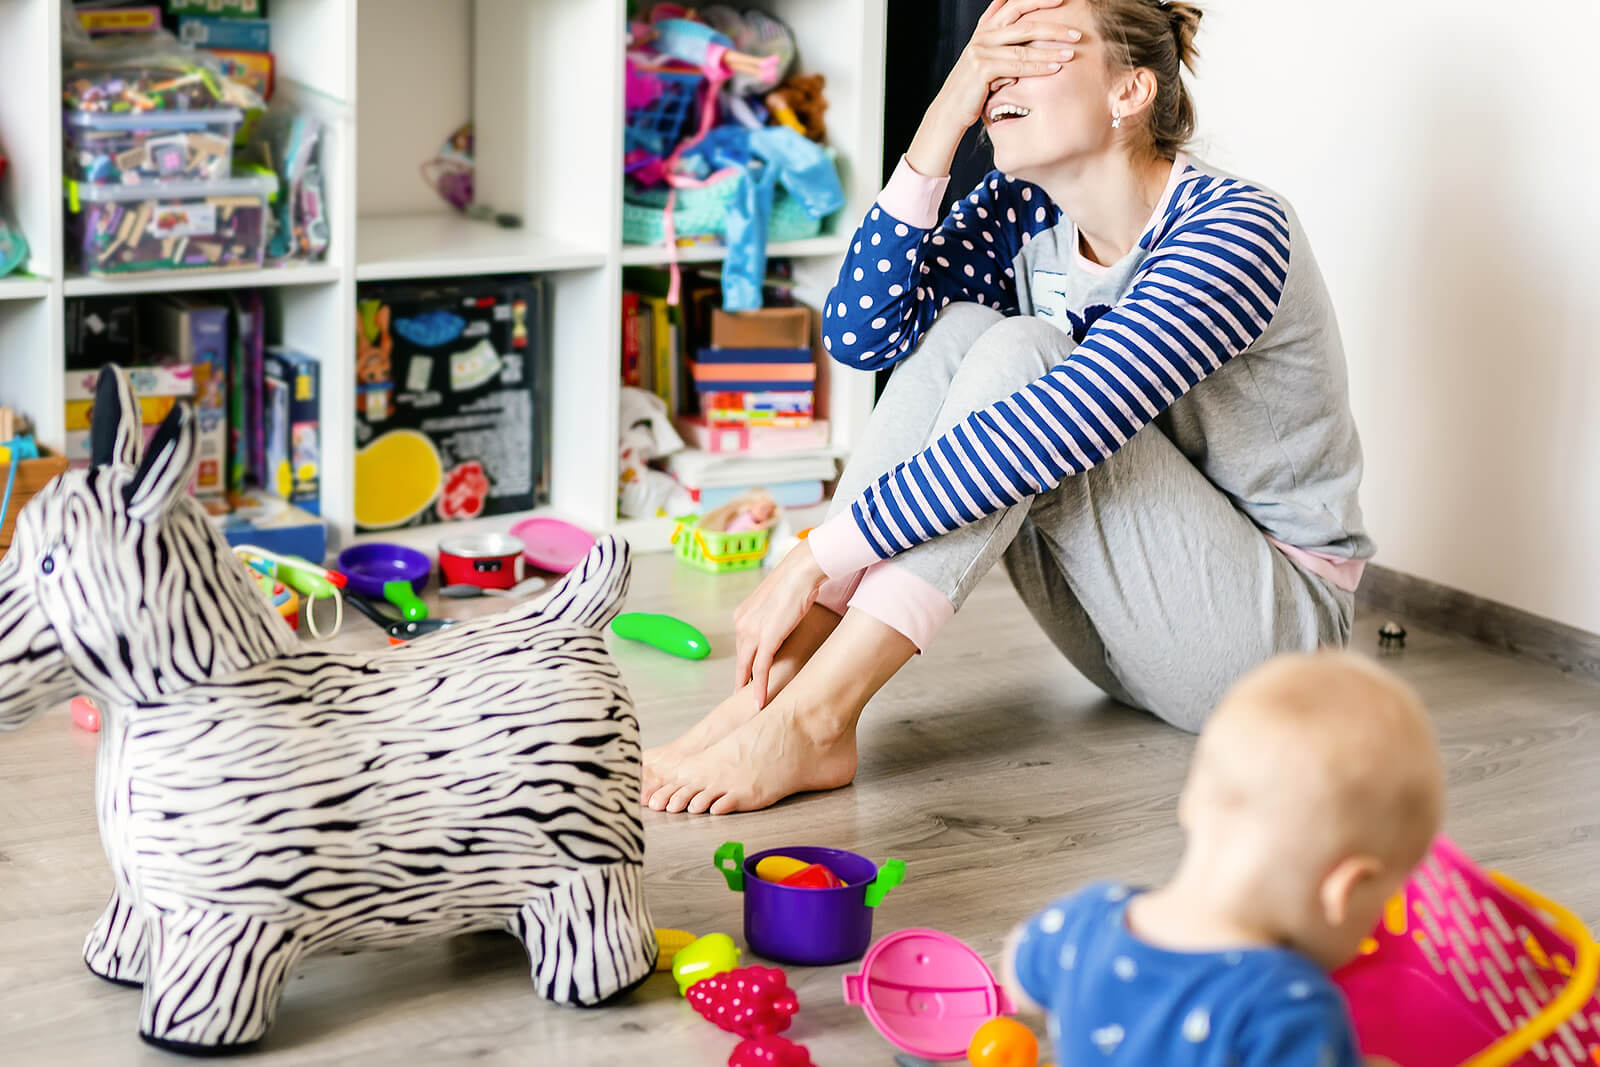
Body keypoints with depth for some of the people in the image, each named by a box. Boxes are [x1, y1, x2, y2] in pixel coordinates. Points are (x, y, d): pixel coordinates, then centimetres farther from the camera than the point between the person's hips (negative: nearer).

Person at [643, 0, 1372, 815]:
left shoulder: (1236, 231, -22)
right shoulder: (1028, 212, 0)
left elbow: (1053, 432, -34)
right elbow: (861, 333, -13)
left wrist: (816, 560, -35)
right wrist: (943, 123, -21)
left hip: (1278, 625, -6)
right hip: (1126, 623, 7)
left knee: (1019, 352, -26)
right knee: (956, 331, -14)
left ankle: (810, 717, -33)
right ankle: (777, 678, -23)